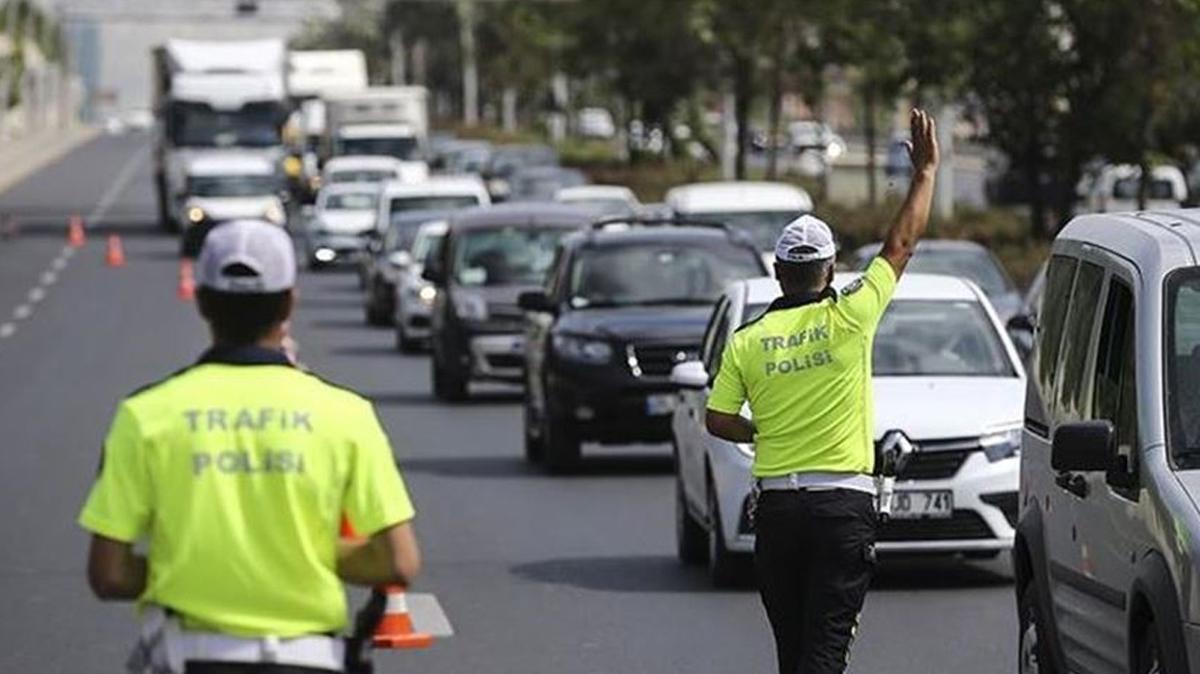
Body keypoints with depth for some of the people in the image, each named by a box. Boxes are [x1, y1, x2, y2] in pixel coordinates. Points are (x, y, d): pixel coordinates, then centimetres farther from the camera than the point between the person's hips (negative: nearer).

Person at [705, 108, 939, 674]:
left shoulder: (747, 341, 1)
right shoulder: (848, 319, -5)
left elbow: (718, 420, 2)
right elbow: (901, 245, 4)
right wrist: (925, 170, 15)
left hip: (776, 504, 3)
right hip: (843, 504, -3)